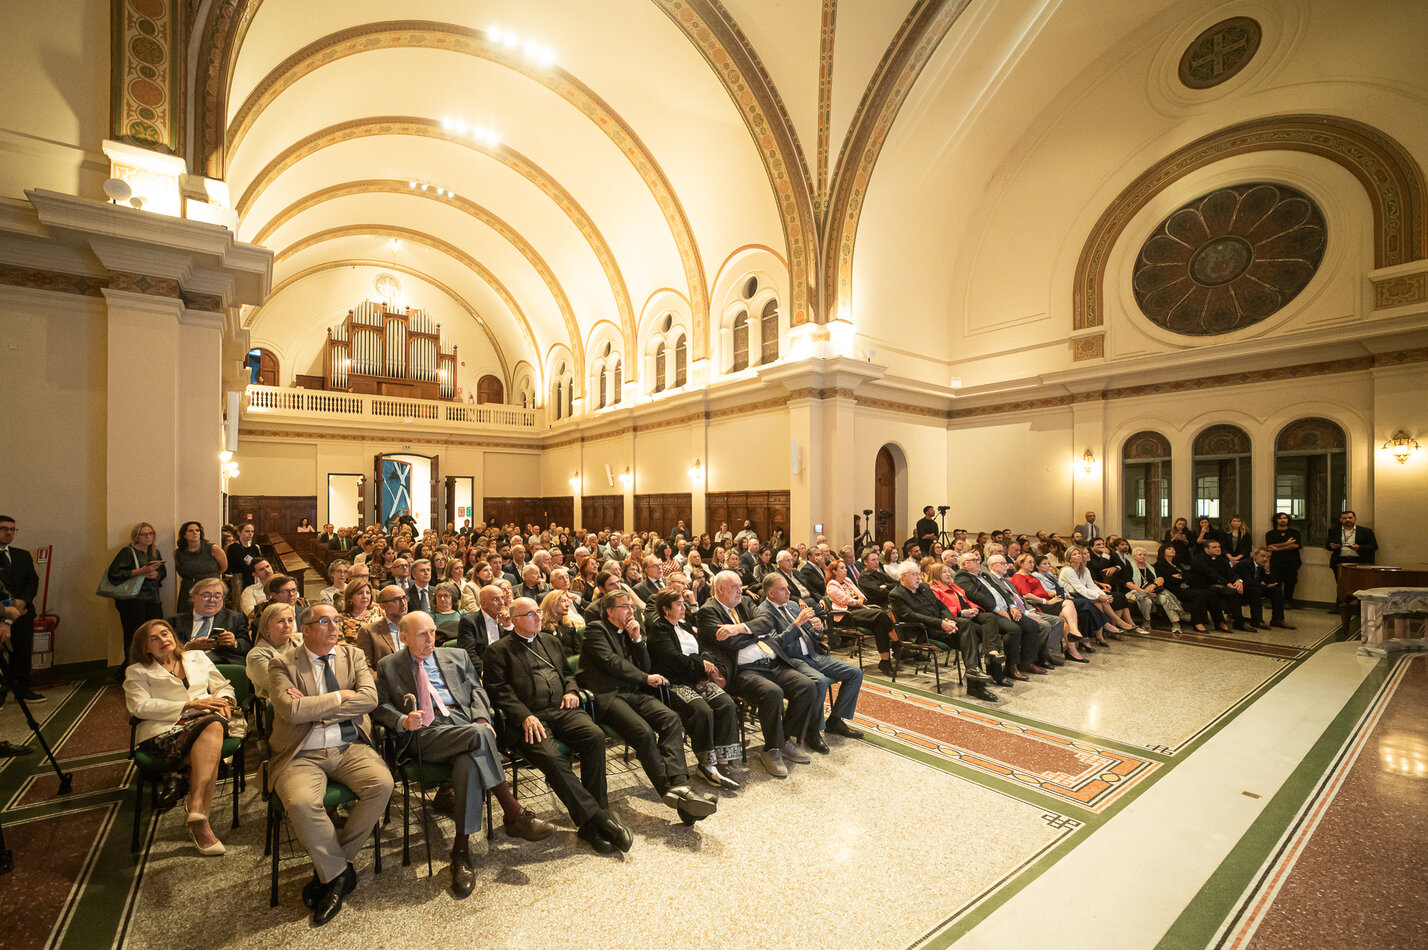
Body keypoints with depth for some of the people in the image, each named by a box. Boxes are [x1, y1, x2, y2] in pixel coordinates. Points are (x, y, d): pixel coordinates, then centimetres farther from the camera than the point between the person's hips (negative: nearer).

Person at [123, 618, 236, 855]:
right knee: (210, 751, -36)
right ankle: (201, 817, -37)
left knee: (215, 724, -38)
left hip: (205, 720, 2)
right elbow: (141, 707, 1)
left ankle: (196, 805, -42)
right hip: (163, 730, -2)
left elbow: (223, 686, 27)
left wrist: (223, 700, 2)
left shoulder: (197, 657, 27)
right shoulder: (137, 672, 18)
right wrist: (190, 704, -10)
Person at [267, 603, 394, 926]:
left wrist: (314, 706, -9)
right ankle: (339, 872, -5)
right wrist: (339, 697, -8)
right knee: (301, 802, -31)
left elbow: (369, 698, -5)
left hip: (349, 748, 2)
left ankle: (330, 870, -1)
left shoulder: (353, 655, 9)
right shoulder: (282, 665, 3)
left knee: (382, 783, -23)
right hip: (302, 754, -2)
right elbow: (291, 709, -14)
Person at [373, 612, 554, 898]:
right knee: (478, 735, -33)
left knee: (469, 762, -33)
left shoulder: (456, 657, 23)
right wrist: (403, 721, -12)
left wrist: (482, 718, -2)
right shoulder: (389, 666, 17)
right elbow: (380, 707, 9)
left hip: (465, 722, 3)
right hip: (424, 732, -3)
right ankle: (514, 815, -27)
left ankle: (461, 849, -21)